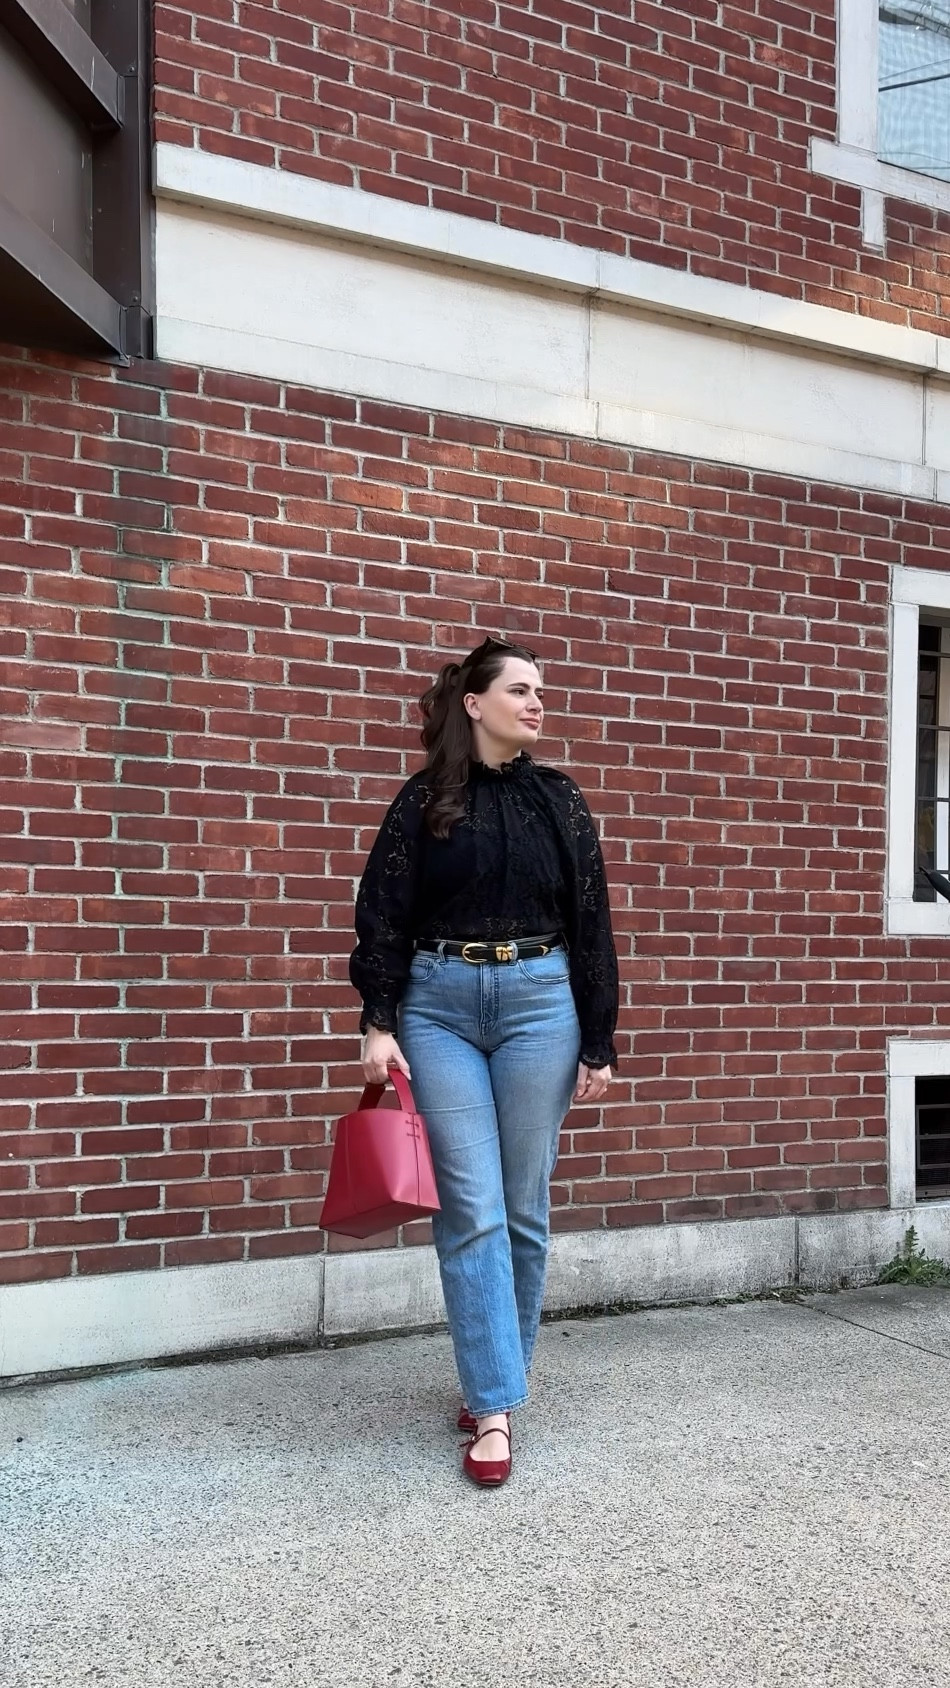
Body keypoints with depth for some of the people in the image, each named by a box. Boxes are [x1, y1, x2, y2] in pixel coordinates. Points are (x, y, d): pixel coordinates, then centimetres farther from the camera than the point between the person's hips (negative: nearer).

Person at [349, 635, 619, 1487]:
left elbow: (591, 924, 5)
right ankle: (496, 1406, 5)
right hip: (439, 1004, -1)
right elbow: (382, 913, 1)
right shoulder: (425, 799, 3)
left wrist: (599, 1044, 1)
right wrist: (378, 1022, -8)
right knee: (472, 1211, -3)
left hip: (539, 1002, 1)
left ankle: (495, 1382, 24)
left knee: (523, 1208, 7)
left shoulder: (558, 798, 6)